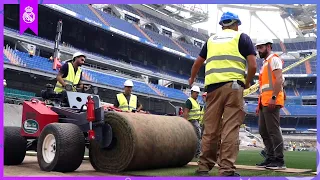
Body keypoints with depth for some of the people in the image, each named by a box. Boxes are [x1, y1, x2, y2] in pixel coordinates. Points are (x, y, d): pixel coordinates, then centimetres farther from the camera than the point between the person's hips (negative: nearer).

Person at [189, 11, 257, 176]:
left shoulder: (211, 39, 23)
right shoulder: (242, 37, 11)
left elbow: (197, 63, 31)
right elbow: (253, 65, 0)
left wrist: (192, 79, 49)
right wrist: (247, 83, 17)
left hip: (212, 86, 4)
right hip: (233, 85, -3)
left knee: (210, 129, 7)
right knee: (230, 129, -5)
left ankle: (204, 167, 11)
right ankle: (227, 170, -6)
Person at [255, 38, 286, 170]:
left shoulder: (274, 59, -2)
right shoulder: (265, 63, 26)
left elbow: (279, 80, -15)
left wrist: (273, 97, -24)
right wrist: (260, 104, 23)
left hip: (272, 102, -10)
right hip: (264, 103, 10)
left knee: (273, 131, -10)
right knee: (263, 131, 10)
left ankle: (279, 161, -6)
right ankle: (271, 158, 15)